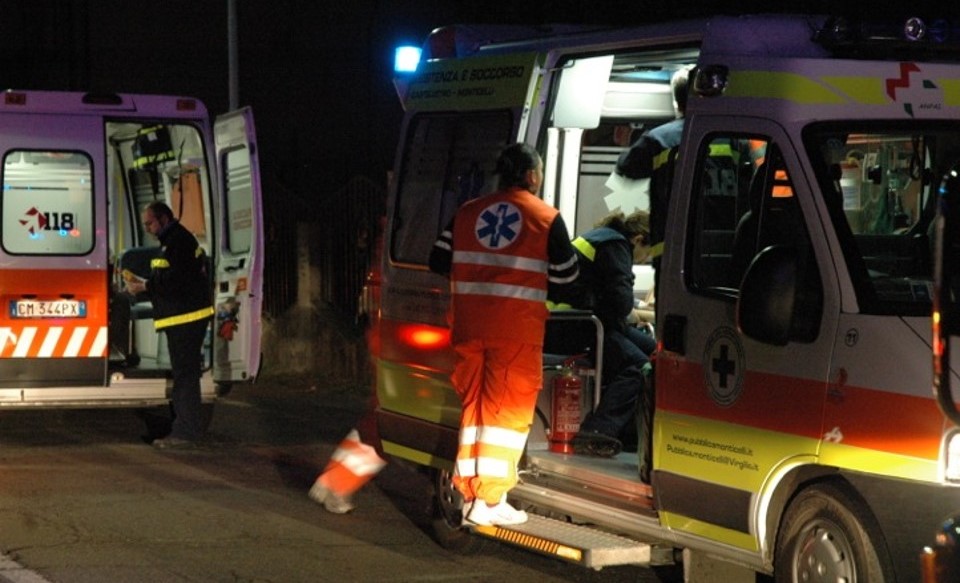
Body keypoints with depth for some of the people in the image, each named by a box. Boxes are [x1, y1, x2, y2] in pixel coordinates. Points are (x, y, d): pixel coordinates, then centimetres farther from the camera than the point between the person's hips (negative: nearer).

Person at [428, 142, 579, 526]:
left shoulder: (467, 213, 9)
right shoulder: (546, 218, -1)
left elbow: (439, 262, 11)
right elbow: (565, 279, 3)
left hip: (469, 327, 4)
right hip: (517, 329, -4)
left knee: (474, 405, 13)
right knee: (508, 412, 0)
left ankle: (469, 494, 17)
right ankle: (490, 501, -3)